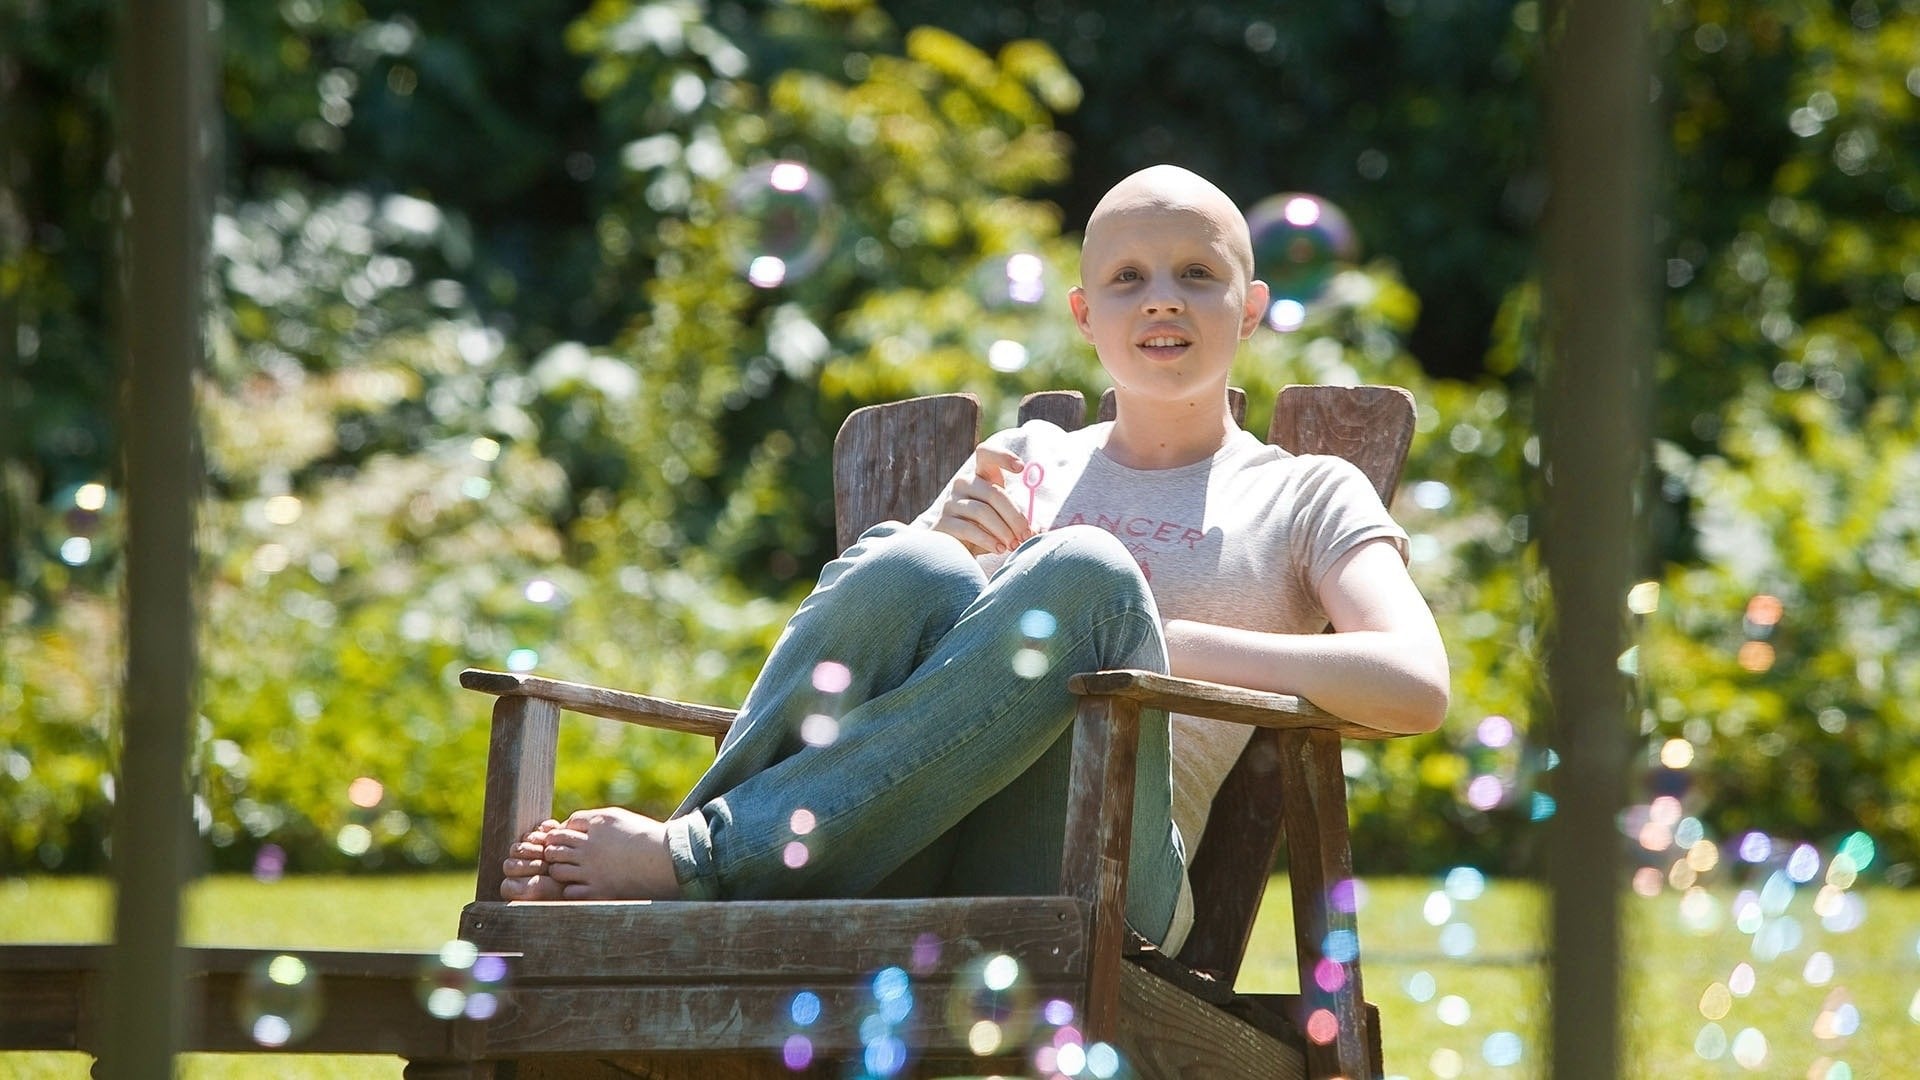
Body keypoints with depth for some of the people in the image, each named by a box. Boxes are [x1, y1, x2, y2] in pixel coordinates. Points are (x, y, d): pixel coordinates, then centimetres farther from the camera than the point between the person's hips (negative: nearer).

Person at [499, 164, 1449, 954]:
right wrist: (946, 553, -1)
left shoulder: (1307, 498, 20)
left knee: (1084, 572, -30)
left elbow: (1416, 687, -1)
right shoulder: (1030, 462, 29)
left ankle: (694, 857, -32)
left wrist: (1155, 637, -6)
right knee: (909, 568, -27)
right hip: (891, 884, 2)